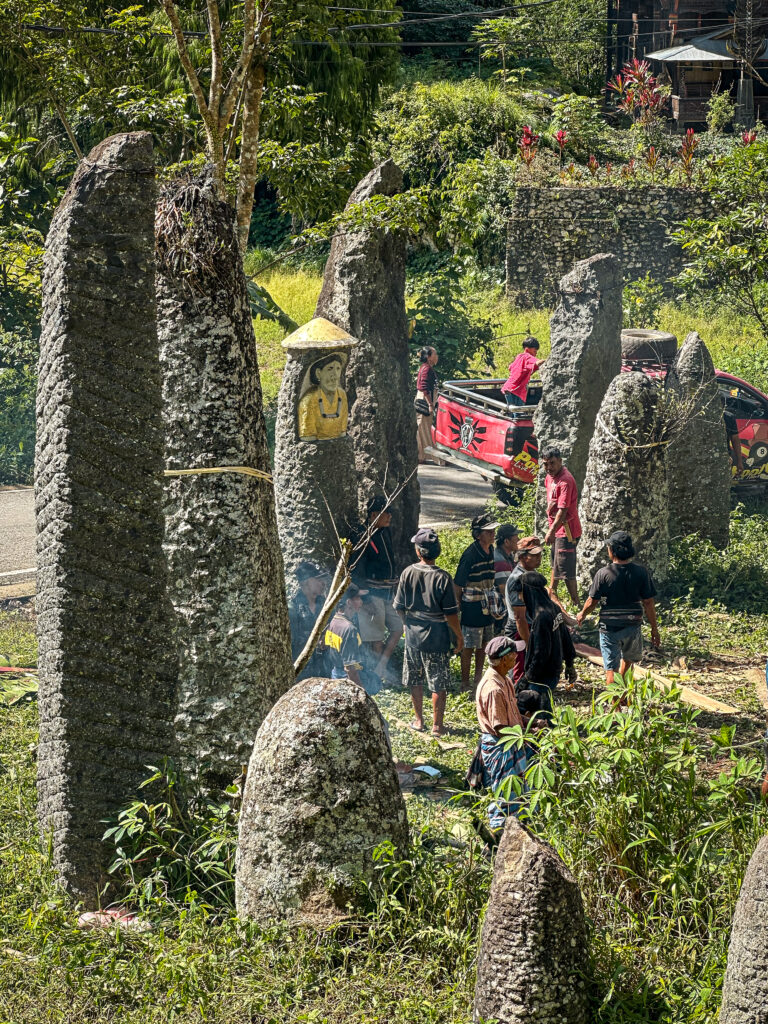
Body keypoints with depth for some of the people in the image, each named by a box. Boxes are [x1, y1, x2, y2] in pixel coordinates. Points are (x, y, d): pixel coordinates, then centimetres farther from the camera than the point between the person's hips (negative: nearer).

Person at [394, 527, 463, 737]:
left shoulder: (408, 573, -8)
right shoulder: (442, 578, -18)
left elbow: (399, 607, 1)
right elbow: (451, 613, -15)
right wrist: (459, 636, -1)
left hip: (413, 635, 4)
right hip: (437, 637, -4)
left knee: (415, 681, 19)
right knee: (439, 684, 7)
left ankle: (419, 720, 29)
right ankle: (437, 726, 10)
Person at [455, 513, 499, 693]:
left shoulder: (490, 550, 3)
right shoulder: (470, 555, -22)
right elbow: (457, 584, -15)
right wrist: (458, 607, -10)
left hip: (487, 606, 8)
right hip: (472, 608, -8)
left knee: (483, 644, 16)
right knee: (469, 646, 2)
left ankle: (478, 679, 29)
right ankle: (465, 683, 12)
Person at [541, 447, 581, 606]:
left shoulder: (565, 481, -21)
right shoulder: (550, 477, 9)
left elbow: (563, 510, -24)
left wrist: (551, 532, -22)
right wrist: (550, 507, 8)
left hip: (566, 530, -10)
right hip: (557, 528, 10)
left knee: (566, 569, -10)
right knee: (555, 562, 26)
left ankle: (576, 604, -5)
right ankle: (552, 592, 43)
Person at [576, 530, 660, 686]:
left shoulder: (603, 574, -13)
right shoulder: (641, 572, -8)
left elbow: (592, 601, -6)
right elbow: (648, 603, -5)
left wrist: (582, 614, 15)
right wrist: (654, 629, 4)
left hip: (609, 627, -3)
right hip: (633, 626, 3)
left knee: (611, 668, 4)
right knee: (629, 657, 29)